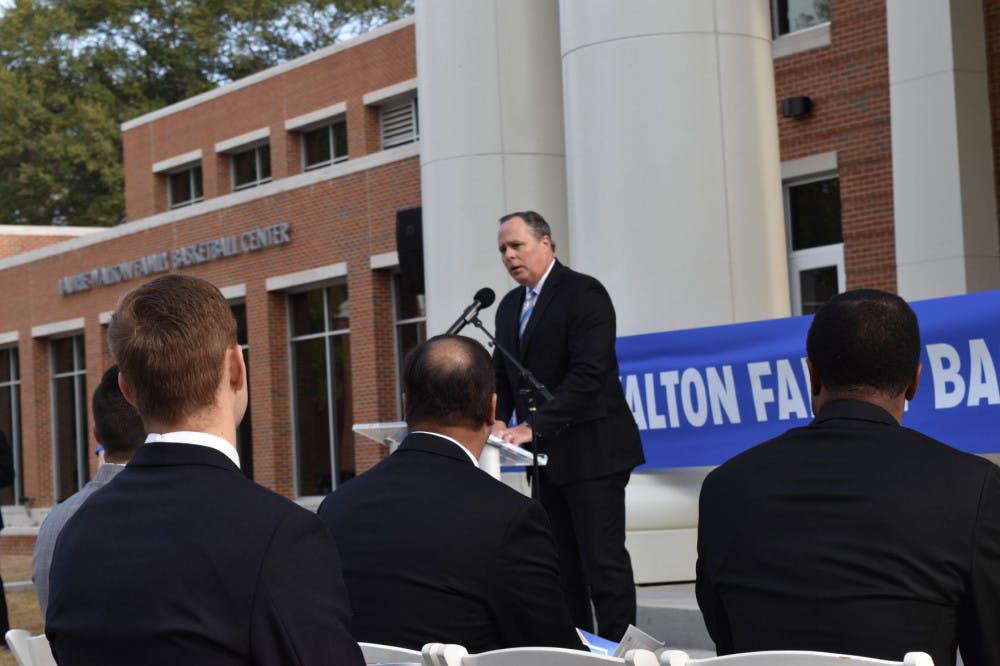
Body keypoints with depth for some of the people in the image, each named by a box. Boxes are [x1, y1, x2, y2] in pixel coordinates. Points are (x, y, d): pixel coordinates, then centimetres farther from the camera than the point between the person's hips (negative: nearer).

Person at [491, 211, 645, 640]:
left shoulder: (583, 294, -10)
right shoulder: (510, 306, 14)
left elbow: (588, 375, -20)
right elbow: (502, 374, 15)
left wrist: (534, 427, -24)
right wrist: (498, 419, -6)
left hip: (591, 452, -8)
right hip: (546, 456, 8)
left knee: (603, 560, -7)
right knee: (562, 566, 10)